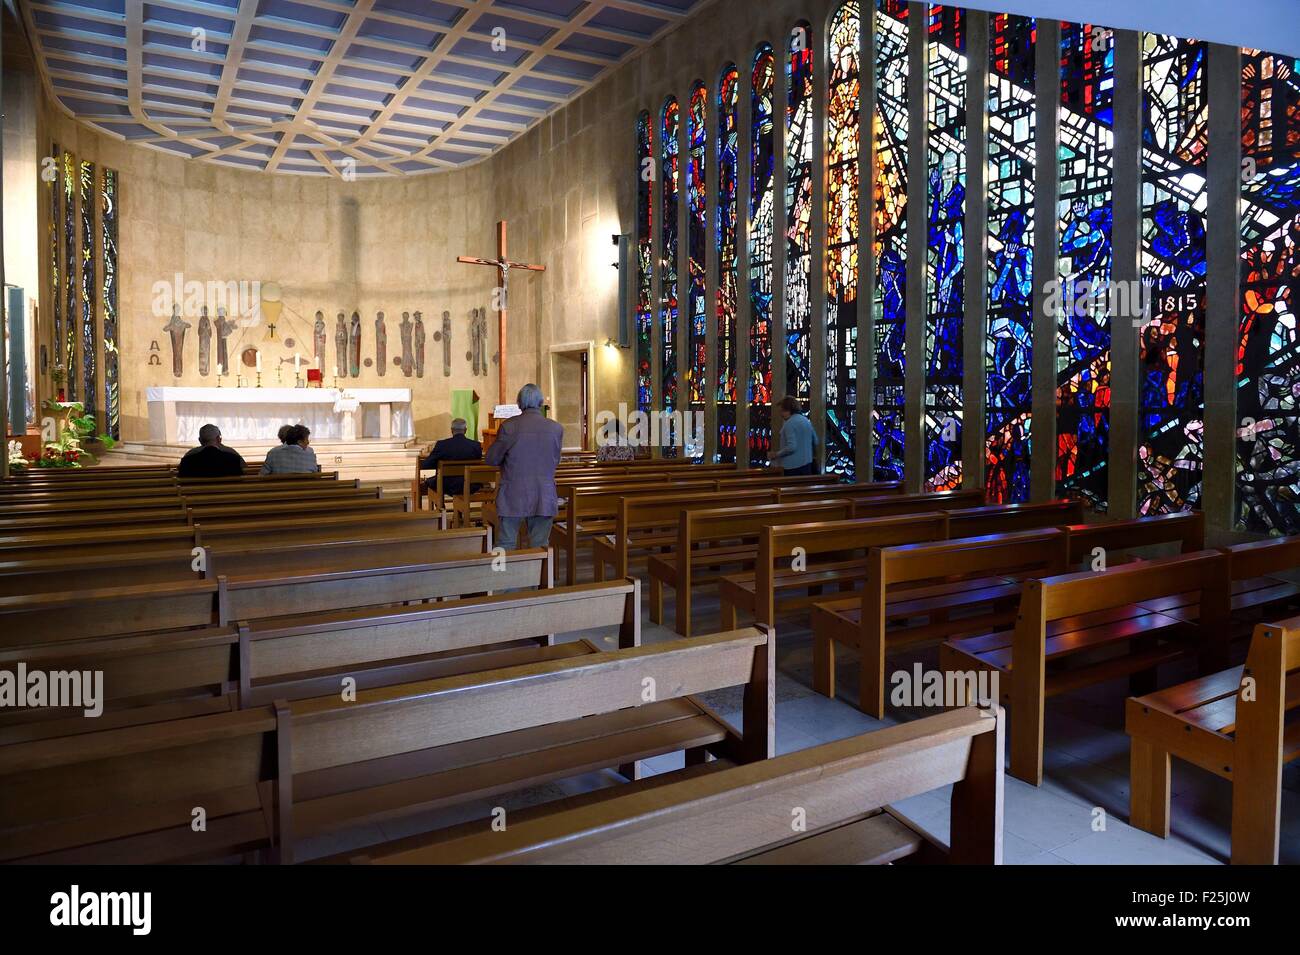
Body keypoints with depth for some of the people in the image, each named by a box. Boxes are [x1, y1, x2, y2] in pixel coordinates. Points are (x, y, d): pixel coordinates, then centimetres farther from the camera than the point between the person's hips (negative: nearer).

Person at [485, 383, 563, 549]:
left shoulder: (509, 426, -10)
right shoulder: (557, 428, -3)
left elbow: (491, 459, -1)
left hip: (513, 498, -2)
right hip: (544, 498, 2)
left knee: (506, 546, 7)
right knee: (540, 547, 9)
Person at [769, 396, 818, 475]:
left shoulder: (789, 424, -15)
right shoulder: (806, 421, 10)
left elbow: (791, 447, -22)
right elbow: (815, 442, 16)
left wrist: (777, 454, -10)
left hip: (793, 466, -8)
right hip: (807, 463, 8)